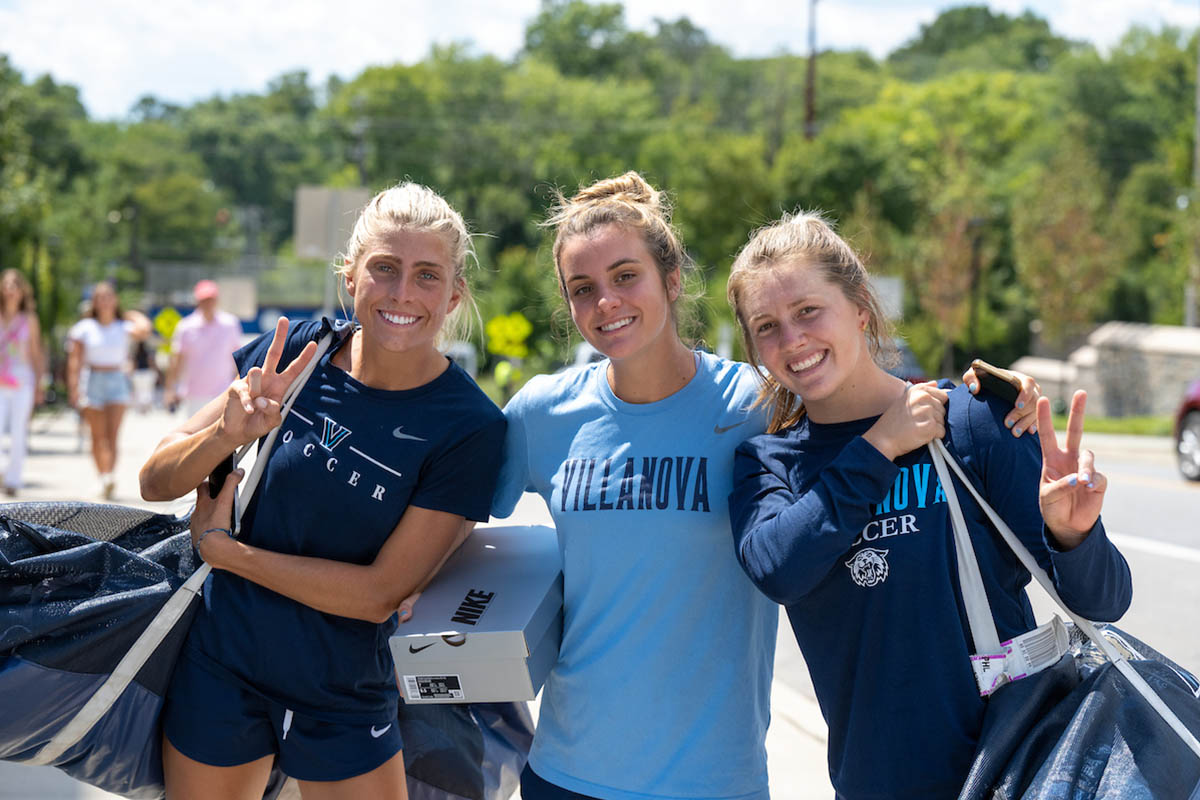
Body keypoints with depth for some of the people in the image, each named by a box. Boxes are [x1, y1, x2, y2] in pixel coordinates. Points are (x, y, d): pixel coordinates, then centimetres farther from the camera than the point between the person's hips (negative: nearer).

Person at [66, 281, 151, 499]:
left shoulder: (124, 328, 4)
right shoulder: (85, 328, 4)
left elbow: (144, 330, -18)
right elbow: (75, 360, 1)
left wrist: (134, 316, 1)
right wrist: (73, 388, -7)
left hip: (117, 383, -1)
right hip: (93, 381, 1)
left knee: (112, 434, -13)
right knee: (98, 436, 3)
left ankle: (109, 478, -23)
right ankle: (103, 477, 11)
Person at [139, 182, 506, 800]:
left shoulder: (468, 426, -16)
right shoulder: (295, 352, -8)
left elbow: (379, 594, -17)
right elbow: (156, 483, -4)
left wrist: (222, 548, -15)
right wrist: (230, 432, -24)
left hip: (343, 698, -2)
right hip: (218, 665, 3)